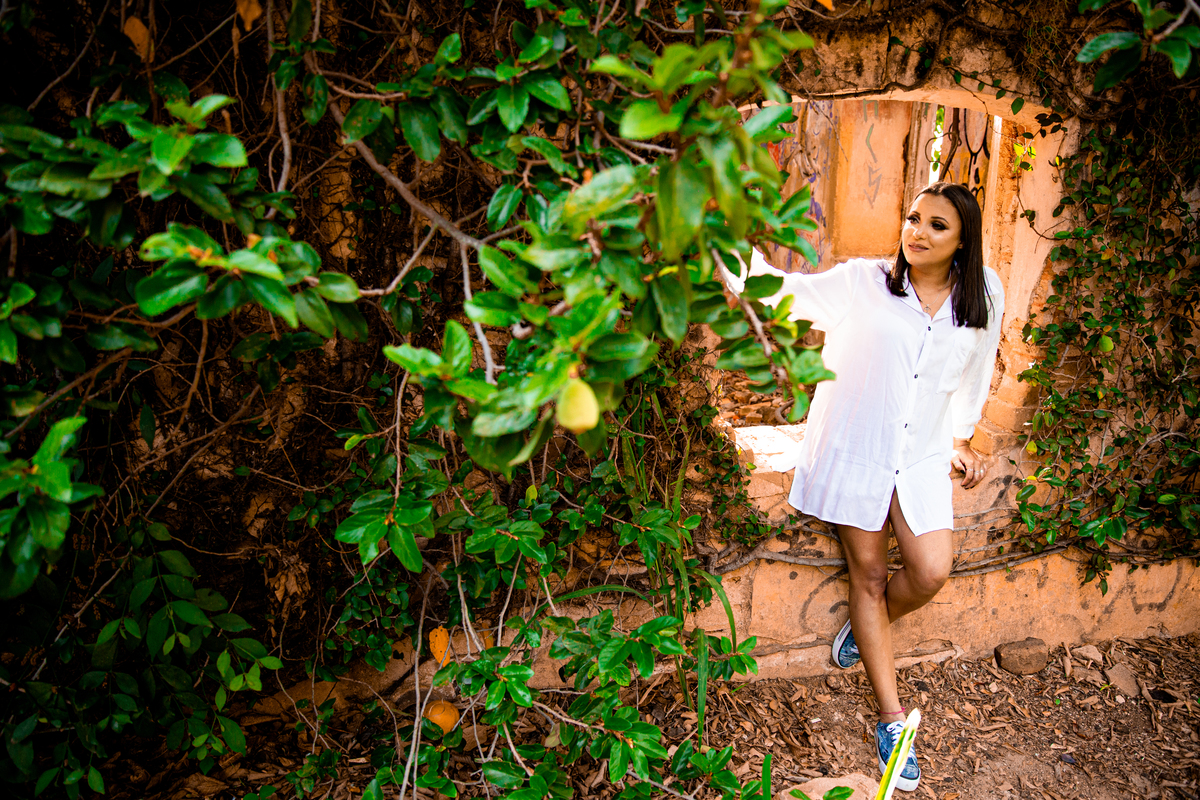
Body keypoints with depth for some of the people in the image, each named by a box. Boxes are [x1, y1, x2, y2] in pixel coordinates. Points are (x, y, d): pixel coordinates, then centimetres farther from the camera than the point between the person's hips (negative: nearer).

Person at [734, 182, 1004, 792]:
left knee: (931, 572, -10)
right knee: (868, 573, 4)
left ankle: (861, 632, 25)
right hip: (853, 445, -2)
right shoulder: (864, 282, -5)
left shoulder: (983, 296, 4)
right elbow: (780, 292, -7)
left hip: (921, 455, 3)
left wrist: (961, 439, 22)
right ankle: (892, 718, 17)